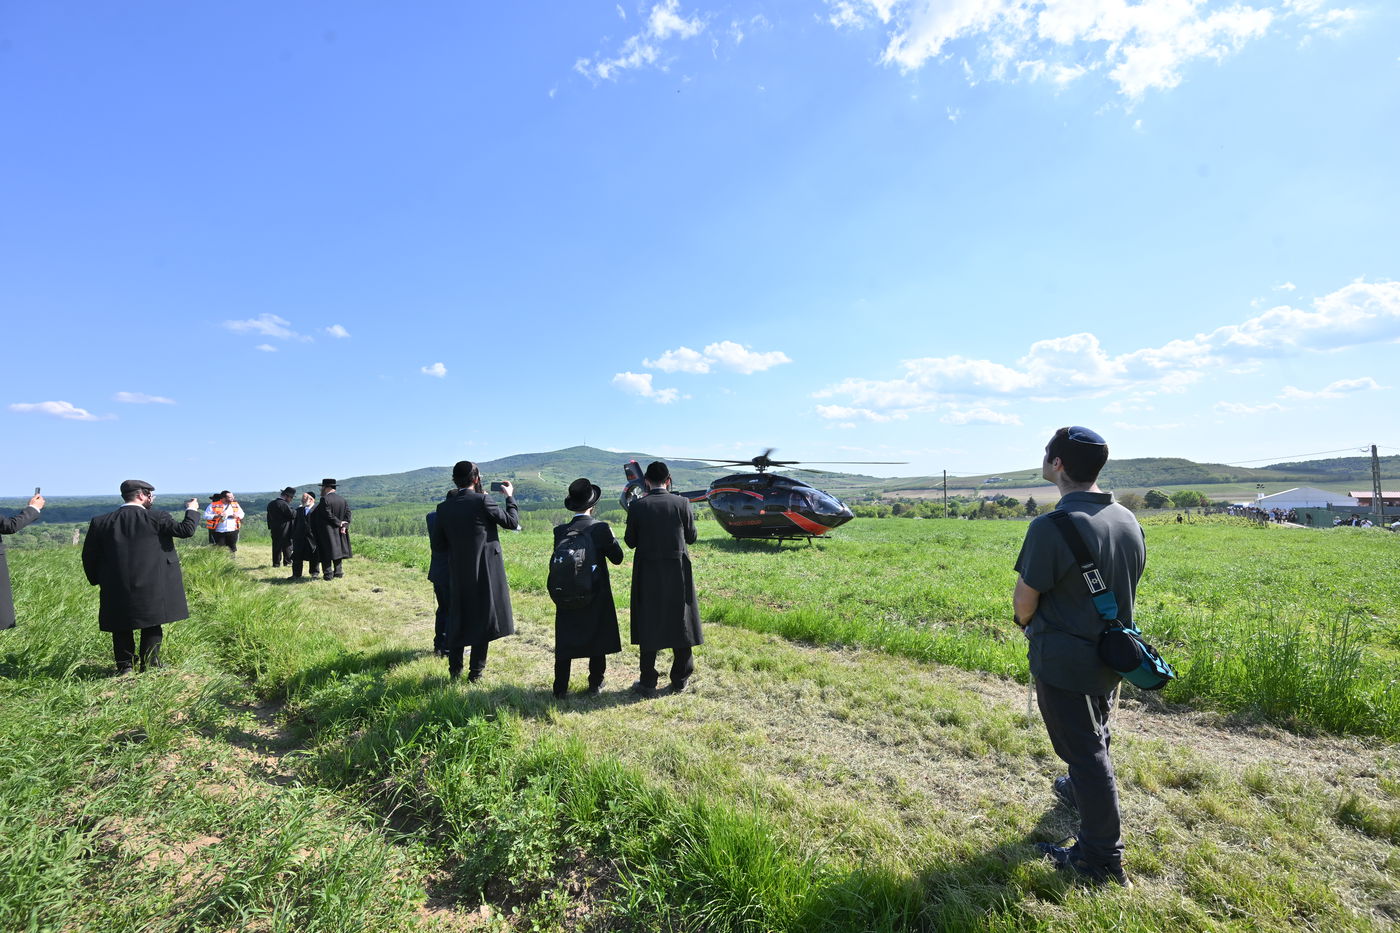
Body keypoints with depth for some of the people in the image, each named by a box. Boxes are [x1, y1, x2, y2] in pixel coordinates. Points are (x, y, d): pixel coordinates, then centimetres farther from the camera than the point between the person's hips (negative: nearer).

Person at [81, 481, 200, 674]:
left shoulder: (100, 522, 2)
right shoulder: (156, 519, -12)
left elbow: (89, 556, 6)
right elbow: (185, 529, -8)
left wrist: (97, 580, 19)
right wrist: (192, 510, 9)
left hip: (116, 589, 3)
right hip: (152, 588, -3)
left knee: (122, 628, 16)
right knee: (152, 627, 10)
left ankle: (124, 665, 19)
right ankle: (150, 664, 13)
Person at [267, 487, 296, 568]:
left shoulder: (271, 504, 11)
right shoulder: (283, 504, -17)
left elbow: (269, 517, 16)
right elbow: (292, 515, -17)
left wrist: (270, 528, 20)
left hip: (274, 530, 7)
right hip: (285, 530, -7)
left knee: (276, 546, 11)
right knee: (287, 545, 3)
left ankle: (276, 562, 13)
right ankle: (288, 562, 6)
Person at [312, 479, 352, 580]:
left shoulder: (325, 499, -14)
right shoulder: (342, 499, 6)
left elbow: (328, 515, -19)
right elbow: (348, 513, 1)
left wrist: (339, 523, -9)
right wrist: (344, 526, -6)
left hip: (326, 532, -6)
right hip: (339, 532, 6)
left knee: (326, 552, 0)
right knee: (337, 551, 13)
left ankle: (328, 574, -1)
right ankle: (338, 572, 15)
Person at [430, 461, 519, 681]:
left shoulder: (444, 508, -1)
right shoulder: (482, 502, -15)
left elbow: (438, 545, 4)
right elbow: (512, 522, -5)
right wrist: (510, 497, 8)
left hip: (458, 573, 4)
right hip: (485, 572, -4)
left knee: (457, 619, 16)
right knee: (483, 619, 7)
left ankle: (455, 670, 26)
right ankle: (476, 671, 13)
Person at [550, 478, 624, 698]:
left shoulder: (560, 531, -8)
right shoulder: (601, 528, -14)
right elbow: (617, 557, -6)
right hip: (597, 596, -1)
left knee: (565, 642, 11)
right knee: (598, 639, 14)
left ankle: (561, 689, 16)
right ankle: (595, 684, 23)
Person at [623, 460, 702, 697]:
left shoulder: (637, 506, -8)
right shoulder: (682, 504, -7)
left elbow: (630, 541, -2)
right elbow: (691, 537, 1)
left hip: (648, 574, 0)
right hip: (678, 572, 1)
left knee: (648, 626, 10)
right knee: (680, 623, 13)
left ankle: (648, 683, 16)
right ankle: (680, 679, 24)